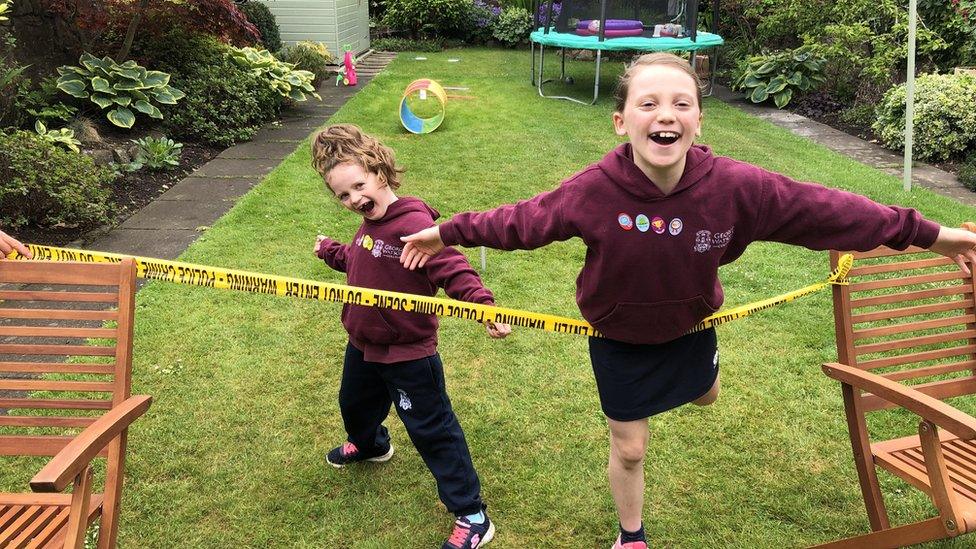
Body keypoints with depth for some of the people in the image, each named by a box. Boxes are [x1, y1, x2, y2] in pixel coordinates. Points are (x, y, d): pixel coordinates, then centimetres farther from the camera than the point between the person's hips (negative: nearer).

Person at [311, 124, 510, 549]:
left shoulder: (413, 223, -28)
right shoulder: (370, 224, 2)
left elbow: (454, 269, -37)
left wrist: (484, 306, -49)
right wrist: (330, 251, 24)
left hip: (407, 354, -9)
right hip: (364, 344, 9)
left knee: (432, 430, -1)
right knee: (354, 403, 33)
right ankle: (368, 444, 68)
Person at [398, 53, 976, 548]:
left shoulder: (735, 186, -29)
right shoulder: (594, 191, -33)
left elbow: (823, 209, -20)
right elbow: (524, 219, -17)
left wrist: (924, 232, -12)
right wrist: (450, 232, -11)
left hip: (691, 325, 3)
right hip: (619, 339, -2)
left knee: (705, 396, 32)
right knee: (629, 448, 13)